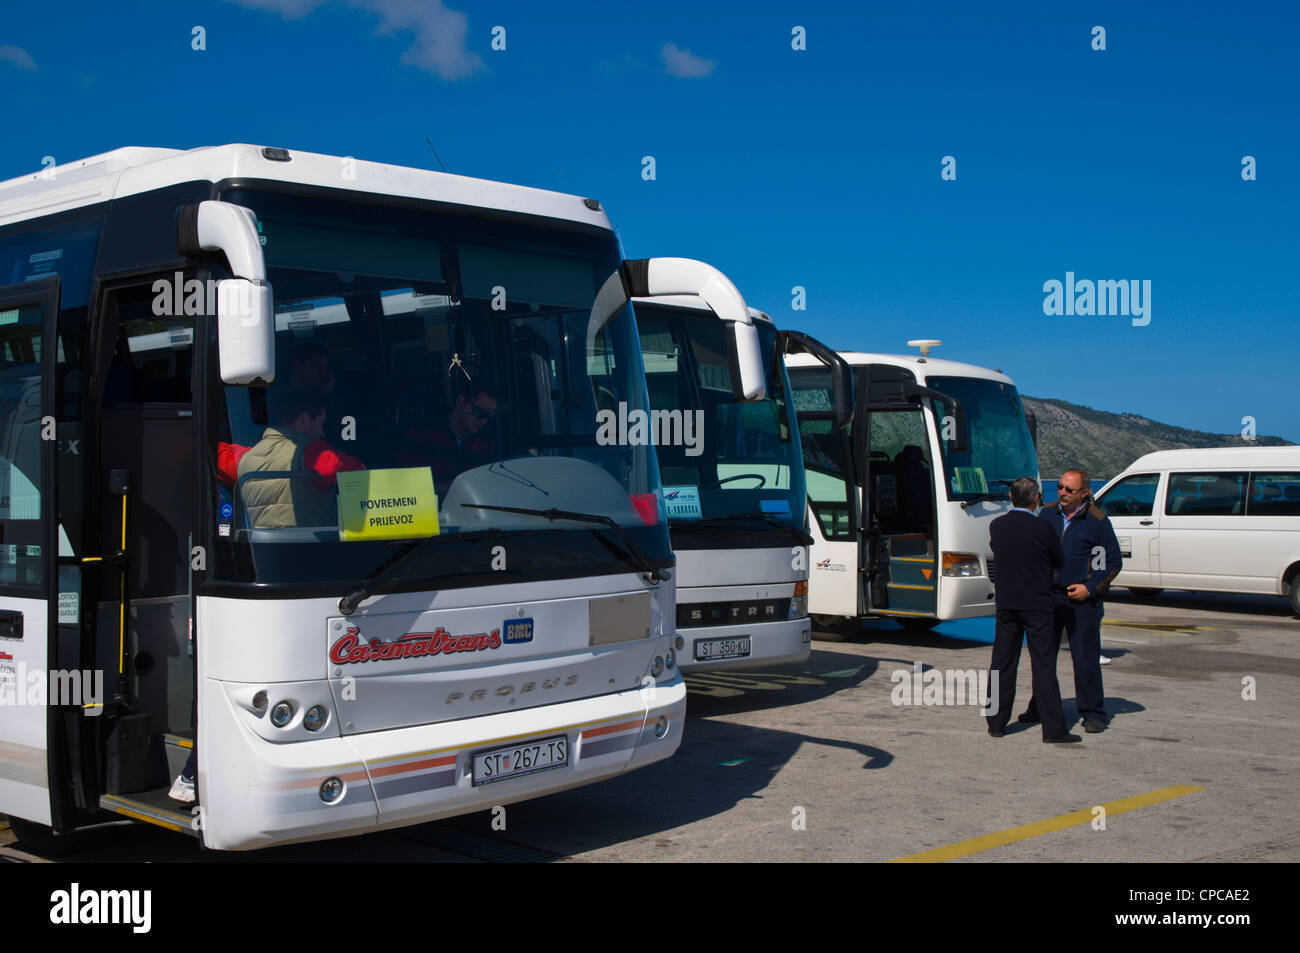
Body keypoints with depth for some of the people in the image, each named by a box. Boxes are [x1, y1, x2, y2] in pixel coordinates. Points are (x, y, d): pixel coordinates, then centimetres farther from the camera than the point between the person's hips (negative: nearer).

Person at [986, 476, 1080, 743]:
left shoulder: (996, 526, -1)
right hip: (1037, 605, -4)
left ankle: (996, 723, 14)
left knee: (1002, 663, 11)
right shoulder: (1042, 528, -14)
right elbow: (1059, 562, -2)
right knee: (1044, 666, 0)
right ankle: (1053, 729, 1)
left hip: (1006, 603, 4)